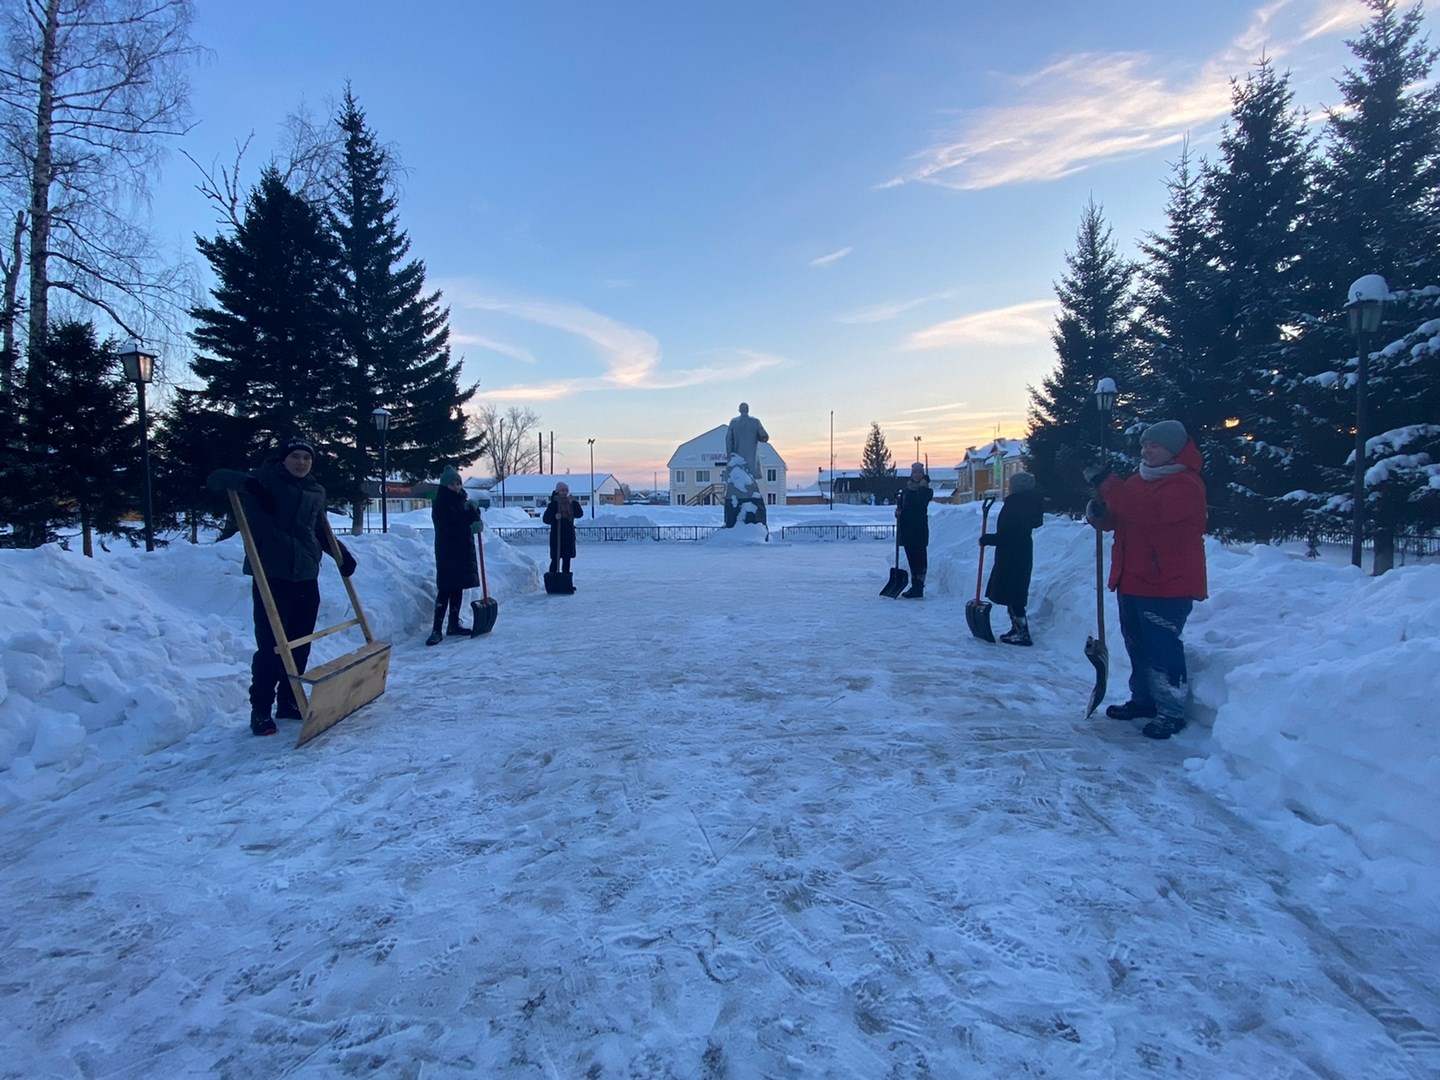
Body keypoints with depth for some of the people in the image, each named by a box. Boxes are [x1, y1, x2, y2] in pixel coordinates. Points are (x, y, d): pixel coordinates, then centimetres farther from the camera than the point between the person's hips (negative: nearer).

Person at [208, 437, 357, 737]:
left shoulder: (316, 492, 15)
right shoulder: (265, 481, 0)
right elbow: (217, 479, -5)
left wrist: (343, 554, 15)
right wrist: (248, 483, -23)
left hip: (306, 577, 5)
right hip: (272, 577, -5)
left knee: (300, 646, 10)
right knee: (270, 646, -5)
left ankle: (289, 702, 23)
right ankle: (260, 710, 6)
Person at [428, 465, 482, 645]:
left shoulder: (462, 500, 13)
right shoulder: (440, 503, -8)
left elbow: (474, 520, 7)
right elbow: (444, 529, -17)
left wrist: (473, 510, -13)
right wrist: (468, 528, -22)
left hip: (463, 551, 7)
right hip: (447, 551, -7)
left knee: (458, 588, 10)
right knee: (445, 589, -12)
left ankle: (454, 625, 19)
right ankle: (436, 630, -11)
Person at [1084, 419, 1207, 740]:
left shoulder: (1186, 485, -13)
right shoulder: (1139, 481, 16)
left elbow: (1147, 510, -31)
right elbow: (1117, 518, 19)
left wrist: (1105, 483, -29)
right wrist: (1099, 513, -5)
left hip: (1167, 587, -9)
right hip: (1133, 583, 9)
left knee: (1163, 648, -7)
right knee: (1138, 645, 17)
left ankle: (1172, 712, 4)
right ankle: (1143, 699, 30)